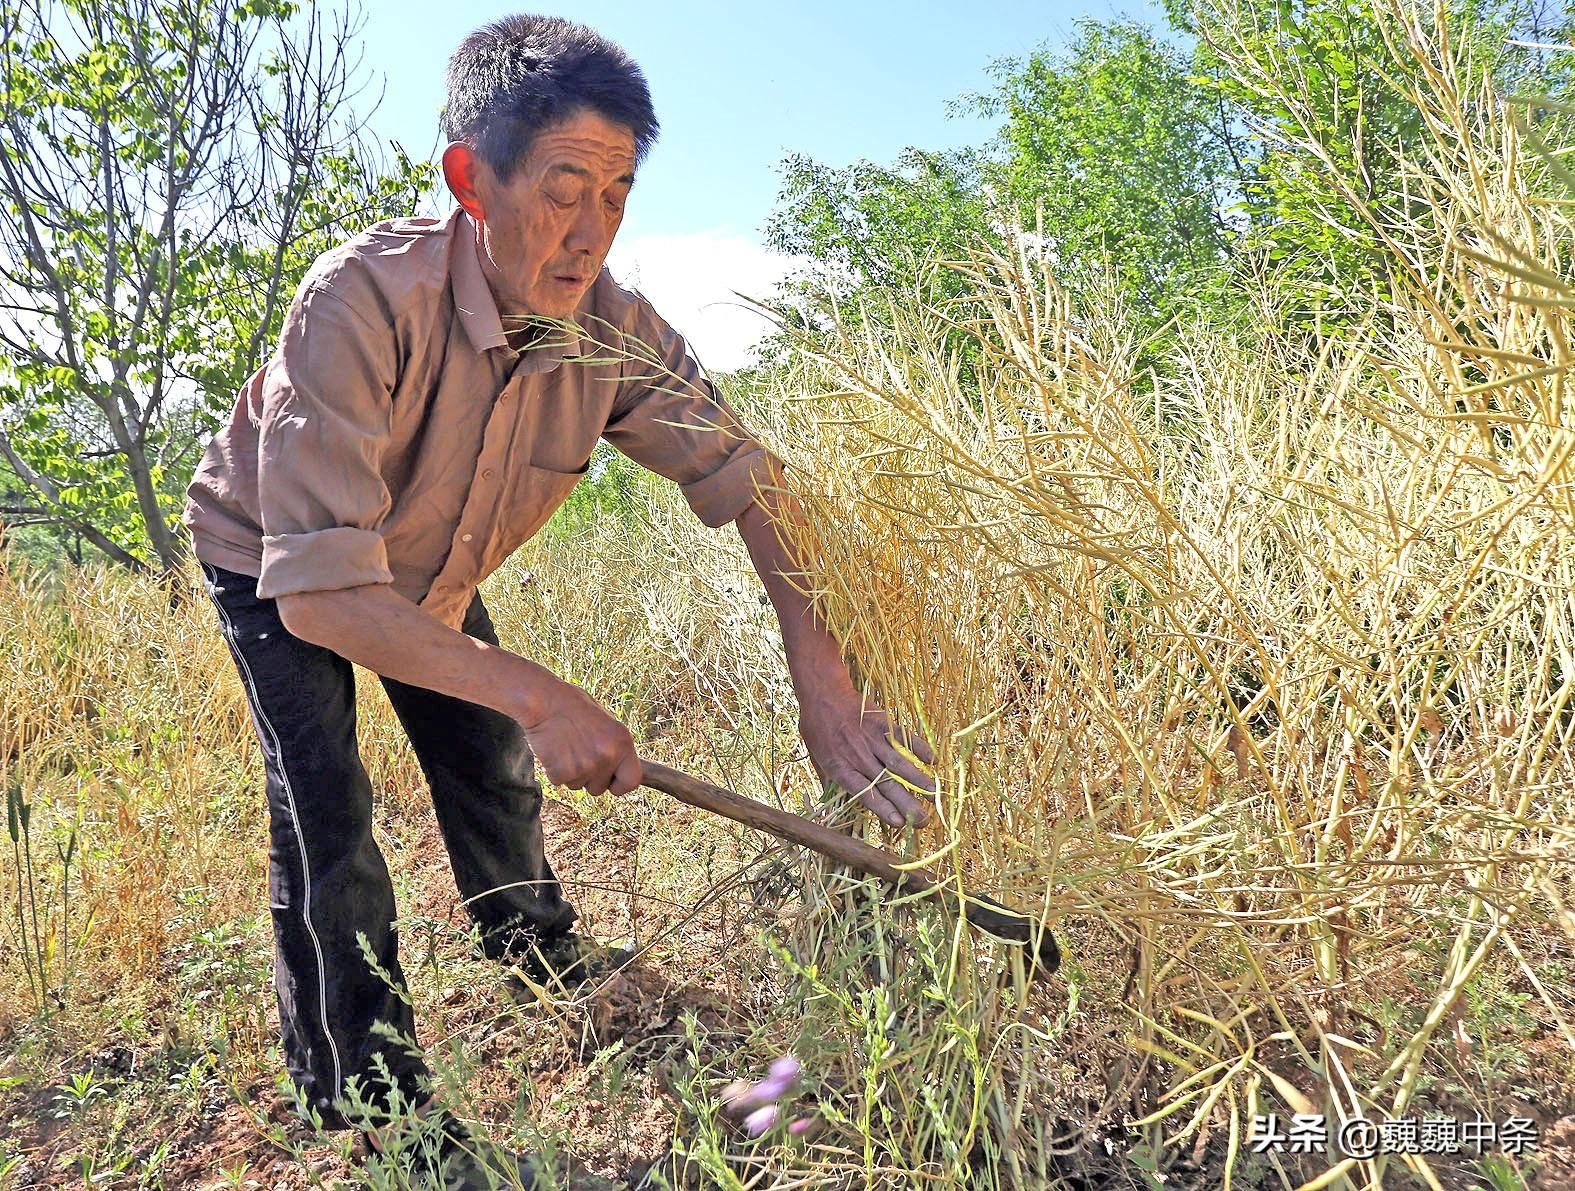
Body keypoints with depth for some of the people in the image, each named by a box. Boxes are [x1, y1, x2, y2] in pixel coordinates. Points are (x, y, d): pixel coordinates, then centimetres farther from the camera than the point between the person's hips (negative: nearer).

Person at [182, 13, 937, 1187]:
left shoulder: (612, 330, -26)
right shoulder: (366, 301, -41)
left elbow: (747, 477, -21)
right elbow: (318, 587, -43)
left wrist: (824, 681, -32)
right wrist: (539, 695, -46)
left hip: (427, 575, 5)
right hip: (274, 565, -4)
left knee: (492, 765, 13)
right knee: (326, 812, -14)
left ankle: (545, 957, 42)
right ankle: (364, 1089, 7)